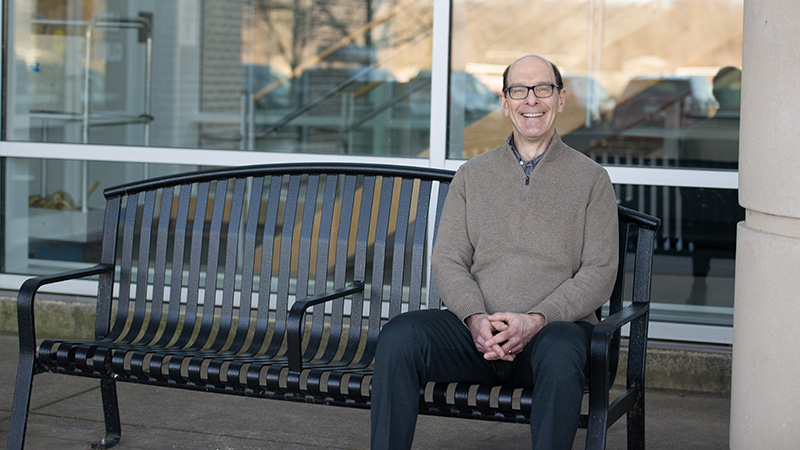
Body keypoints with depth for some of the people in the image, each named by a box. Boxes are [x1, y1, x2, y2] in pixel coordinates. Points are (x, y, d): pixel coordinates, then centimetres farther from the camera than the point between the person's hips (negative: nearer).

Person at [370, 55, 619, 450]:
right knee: (398, 337, -26)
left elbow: (600, 272, 1)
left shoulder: (590, 178, 10)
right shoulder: (472, 175, 17)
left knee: (561, 356, -39)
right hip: (475, 326, 2)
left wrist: (536, 320, -14)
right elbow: (447, 260, 9)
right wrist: (476, 318, -12)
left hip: (556, 324, -2)